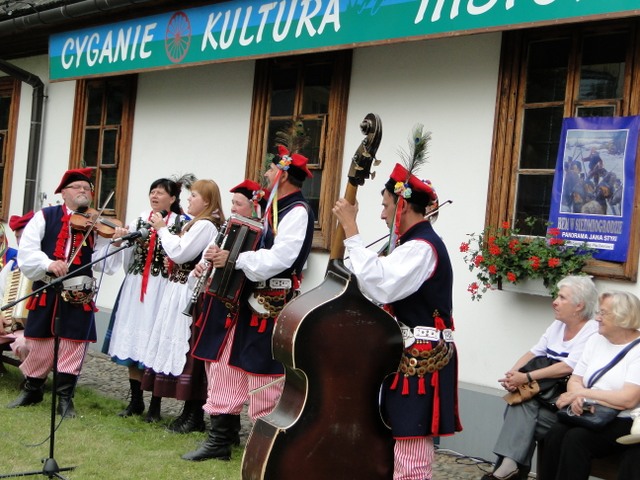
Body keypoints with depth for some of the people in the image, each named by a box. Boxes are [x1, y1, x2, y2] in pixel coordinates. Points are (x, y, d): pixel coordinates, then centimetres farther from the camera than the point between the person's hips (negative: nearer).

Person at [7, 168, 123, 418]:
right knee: (40, 342, 10)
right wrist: (49, 264, -25)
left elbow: (103, 263, -5)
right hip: (46, 291, 0)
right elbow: (27, 251, -9)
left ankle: (65, 398, 15)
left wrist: (116, 244, -22)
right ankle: (32, 389, 32)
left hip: (79, 294, 0)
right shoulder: (45, 216, 2)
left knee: (73, 344, 2)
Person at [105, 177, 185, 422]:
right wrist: (122, 238, -11)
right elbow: (128, 255, 7)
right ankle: (135, 401, 20)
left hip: (161, 288, -5)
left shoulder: (180, 223, -1)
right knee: (132, 342, 8)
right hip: (136, 285, 5)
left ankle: (155, 405, 7)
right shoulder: (140, 220, 12)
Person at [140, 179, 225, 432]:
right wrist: (163, 230, 8)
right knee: (184, 351, 12)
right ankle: (190, 412, 19)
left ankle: (194, 416, 1)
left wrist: (162, 229, -7)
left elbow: (179, 253, -19)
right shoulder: (199, 224, 18)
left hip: (191, 296, -10)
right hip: (183, 293, 10)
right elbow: (180, 253, 17)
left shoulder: (205, 225, -14)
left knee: (189, 351, -6)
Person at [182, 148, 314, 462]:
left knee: (263, 381, 1)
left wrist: (234, 259, -26)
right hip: (240, 300, 9)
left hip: (270, 307, -9)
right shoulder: (271, 208, 16)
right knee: (224, 370, 12)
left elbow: (280, 258, -25)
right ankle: (220, 441, 21)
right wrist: (219, 257, 1)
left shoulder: (297, 212, -13)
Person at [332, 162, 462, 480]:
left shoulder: (422, 247, -19)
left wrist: (351, 231, -28)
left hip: (421, 360, -11)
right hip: (413, 356, 11)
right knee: (403, 450, 20)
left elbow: (379, 286, -32)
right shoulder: (414, 243, 15)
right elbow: (388, 289, 19)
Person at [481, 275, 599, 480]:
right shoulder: (557, 326, 15)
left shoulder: (592, 332, -11)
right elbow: (533, 353, 10)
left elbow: (568, 367, -23)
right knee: (521, 403, -22)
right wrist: (512, 374, -9)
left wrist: (526, 377, -26)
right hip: (549, 392, 6)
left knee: (522, 417, -22)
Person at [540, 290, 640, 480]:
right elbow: (575, 380, 12)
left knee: (576, 438, -30)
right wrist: (577, 398, -13)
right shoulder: (596, 340, 13)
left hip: (624, 422, -5)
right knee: (555, 434, -23)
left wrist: (581, 393, -12)